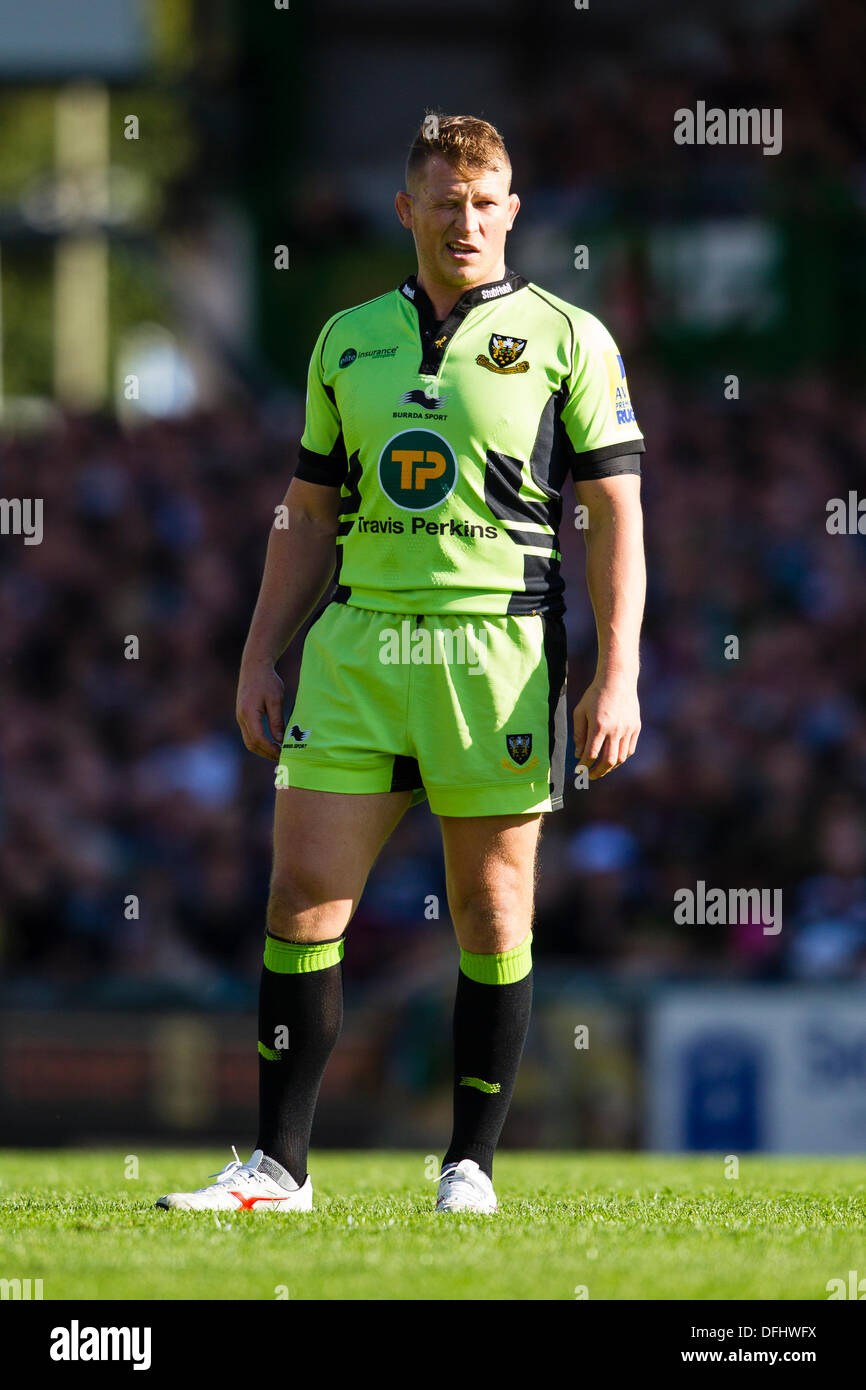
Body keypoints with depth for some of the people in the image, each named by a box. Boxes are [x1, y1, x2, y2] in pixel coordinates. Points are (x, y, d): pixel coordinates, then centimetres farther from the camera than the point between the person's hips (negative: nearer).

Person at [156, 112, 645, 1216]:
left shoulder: (568, 338, 2)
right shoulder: (348, 339, 14)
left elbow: (615, 518, -1)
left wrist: (617, 677, -9)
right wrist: (260, 657, 11)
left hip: (496, 641, -3)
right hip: (357, 634, 3)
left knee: (491, 911, 1)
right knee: (303, 894, -4)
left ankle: (470, 1165, 11)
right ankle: (277, 1167, 0)